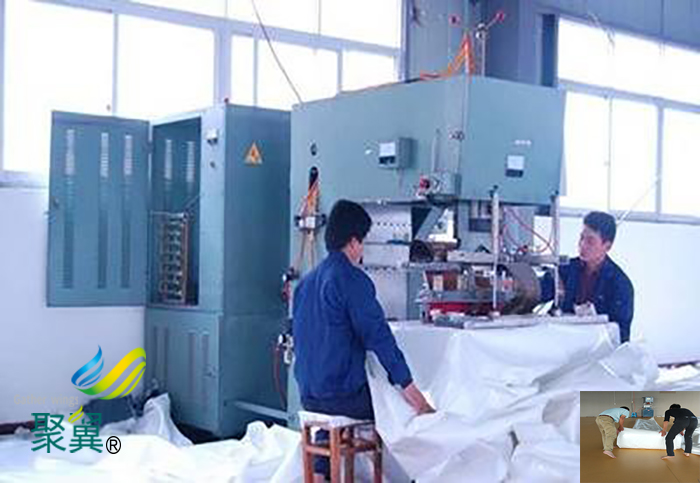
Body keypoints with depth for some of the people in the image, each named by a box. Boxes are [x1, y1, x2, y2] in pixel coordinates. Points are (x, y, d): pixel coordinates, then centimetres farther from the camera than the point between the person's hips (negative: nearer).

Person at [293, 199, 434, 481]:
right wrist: (408, 385, -20)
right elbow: (377, 335, -19)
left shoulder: (307, 281, 12)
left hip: (309, 395, 8)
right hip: (345, 392, -8)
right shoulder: (352, 279, -13)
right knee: (409, 410, 3)